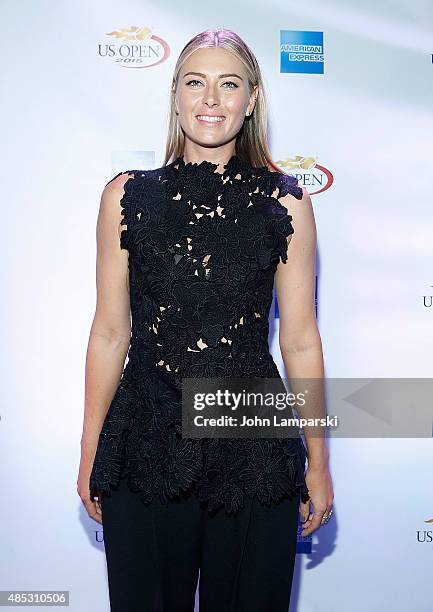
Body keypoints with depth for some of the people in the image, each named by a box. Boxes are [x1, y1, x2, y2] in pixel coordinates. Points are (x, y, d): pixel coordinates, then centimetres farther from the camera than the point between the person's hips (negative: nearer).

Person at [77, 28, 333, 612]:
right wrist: (91, 454, 7)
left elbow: (300, 340, 2)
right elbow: (110, 333, 3)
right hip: (145, 442, 1)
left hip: (254, 450, 0)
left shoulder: (286, 202, -1)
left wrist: (318, 463, 5)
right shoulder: (126, 195, 0)